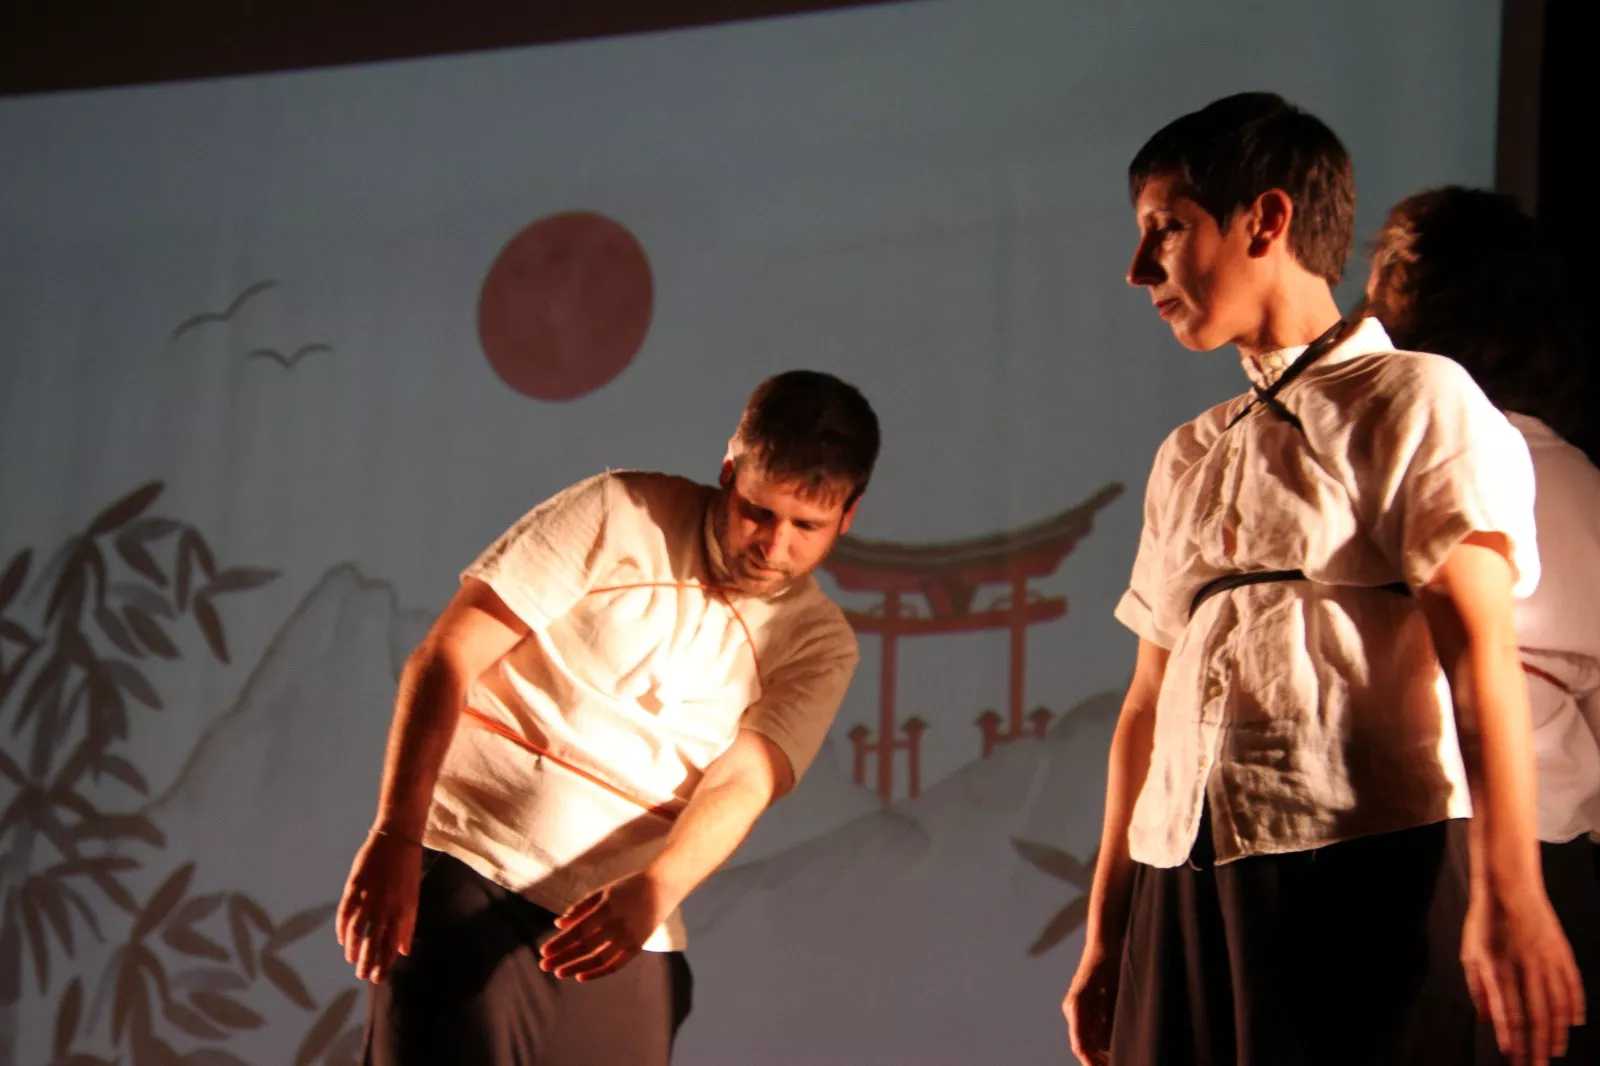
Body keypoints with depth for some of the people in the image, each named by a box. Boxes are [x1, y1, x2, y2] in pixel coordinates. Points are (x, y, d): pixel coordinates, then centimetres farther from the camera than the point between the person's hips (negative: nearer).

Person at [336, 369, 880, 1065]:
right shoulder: (621, 515, -3)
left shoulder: (820, 645, 6)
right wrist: (395, 837, -17)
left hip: (622, 937, 4)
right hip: (467, 876, -3)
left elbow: (738, 786, -7)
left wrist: (652, 893, -29)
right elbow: (445, 656, -7)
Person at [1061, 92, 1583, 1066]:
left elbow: (1477, 646, -10)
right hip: (1187, 887, 6)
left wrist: (1510, 892, -20)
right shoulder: (1189, 459, 22)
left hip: (1365, 872, -6)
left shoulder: (1418, 403, 2)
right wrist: (1106, 937, 16)